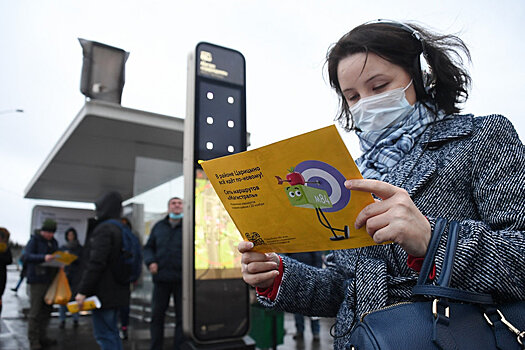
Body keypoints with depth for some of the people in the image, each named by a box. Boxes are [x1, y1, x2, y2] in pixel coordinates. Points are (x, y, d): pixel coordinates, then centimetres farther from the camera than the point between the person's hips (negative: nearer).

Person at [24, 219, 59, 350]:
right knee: (35, 312, -2)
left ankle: (42, 337, 22)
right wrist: (43, 258, -32)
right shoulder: (34, 240, -6)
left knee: (46, 310, 11)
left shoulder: (53, 242, 15)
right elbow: (27, 256, -17)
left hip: (49, 279, 7)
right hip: (37, 280, -7)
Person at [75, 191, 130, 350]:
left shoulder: (103, 229, -16)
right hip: (117, 291, 9)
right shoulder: (119, 228, 14)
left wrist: (83, 290, -18)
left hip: (103, 292, -9)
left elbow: (96, 263, -22)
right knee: (112, 332, 18)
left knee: (104, 335, -2)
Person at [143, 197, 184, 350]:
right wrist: (150, 261, -3)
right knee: (157, 315, 10)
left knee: (182, 317, 6)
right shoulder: (159, 226, 11)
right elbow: (148, 247, 15)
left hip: (181, 279, -3)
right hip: (161, 279, 3)